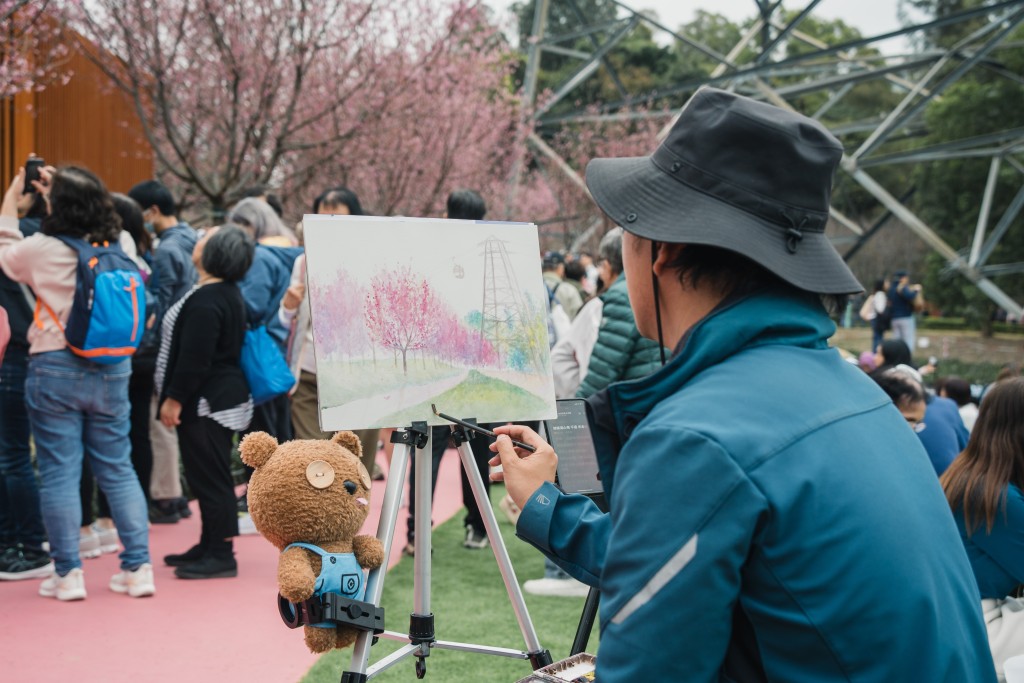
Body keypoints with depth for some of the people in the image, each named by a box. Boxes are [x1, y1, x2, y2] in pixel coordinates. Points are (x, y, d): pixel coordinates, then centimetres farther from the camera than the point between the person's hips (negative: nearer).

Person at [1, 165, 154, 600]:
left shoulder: (43, 250, -11)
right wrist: (55, 192, 32)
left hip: (55, 371, -4)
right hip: (112, 371, 4)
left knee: (59, 473, 4)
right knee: (118, 470, 11)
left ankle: (68, 573, 7)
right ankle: (138, 567, 11)